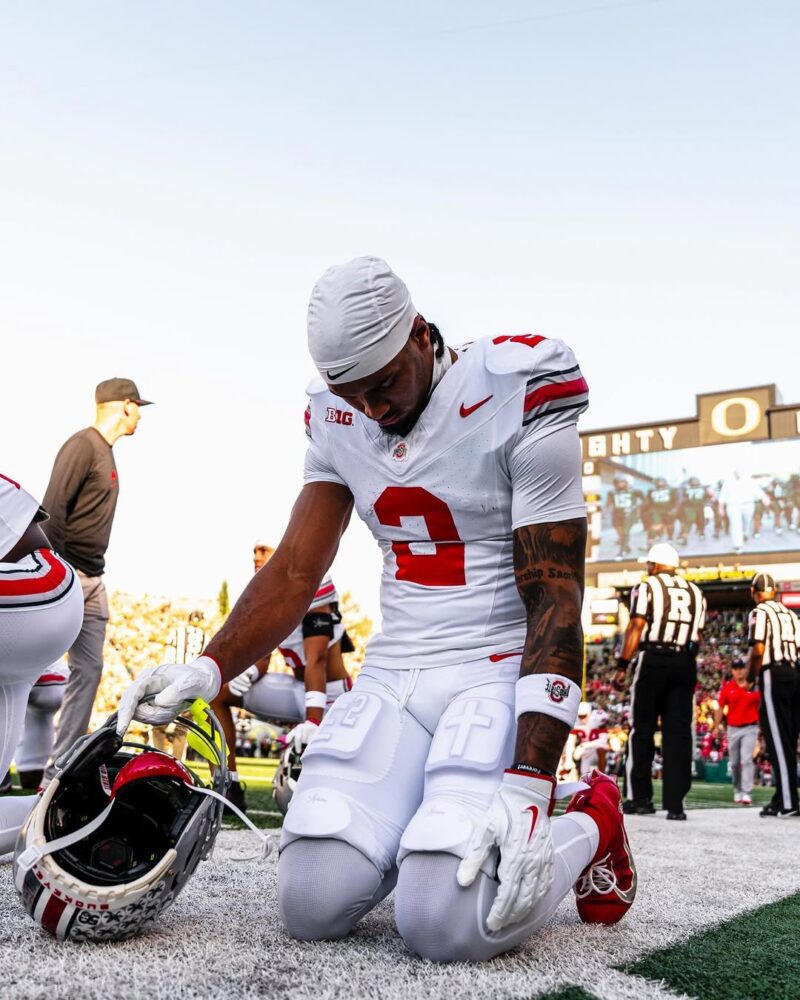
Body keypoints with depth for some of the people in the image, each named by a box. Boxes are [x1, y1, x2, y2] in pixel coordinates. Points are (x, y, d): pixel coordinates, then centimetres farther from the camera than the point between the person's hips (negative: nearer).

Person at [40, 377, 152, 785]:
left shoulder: (106, 452, 18)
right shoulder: (82, 445, -10)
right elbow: (53, 509, -18)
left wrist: (93, 574, 14)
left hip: (92, 580, 9)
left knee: (88, 669, 8)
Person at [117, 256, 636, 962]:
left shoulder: (516, 400, -13)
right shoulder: (337, 418, 5)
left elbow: (554, 601, -15)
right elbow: (295, 572, 9)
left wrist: (528, 788, -22)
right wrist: (209, 669, -9)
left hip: (500, 671, -5)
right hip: (392, 675, 5)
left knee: (445, 926, -21)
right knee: (313, 909, -11)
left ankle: (587, 829, 8)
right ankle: (414, 828, 20)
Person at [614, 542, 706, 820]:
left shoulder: (647, 587, 0)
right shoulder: (695, 592, 16)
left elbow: (636, 628, -8)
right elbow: (696, 636, 12)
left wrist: (622, 666, -9)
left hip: (653, 660, -4)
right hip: (685, 663, 4)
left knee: (642, 730, 6)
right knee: (678, 732, 4)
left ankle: (640, 797, 9)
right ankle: (675, 803, 2)